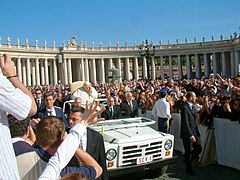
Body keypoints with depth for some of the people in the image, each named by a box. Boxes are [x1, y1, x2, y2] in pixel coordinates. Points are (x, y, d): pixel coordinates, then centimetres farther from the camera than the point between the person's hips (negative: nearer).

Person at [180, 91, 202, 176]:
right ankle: (189, 169, 23)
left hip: (194, 132, 8)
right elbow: (186, 123, -21)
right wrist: (191, 135, -21)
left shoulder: (192, 106, 10)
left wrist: (196, 132, 9)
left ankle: (187, 160, 31)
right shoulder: (184, 107, -19)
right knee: (188, 152, 6)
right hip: (187, 134, -8)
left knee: (198, 148, 10)